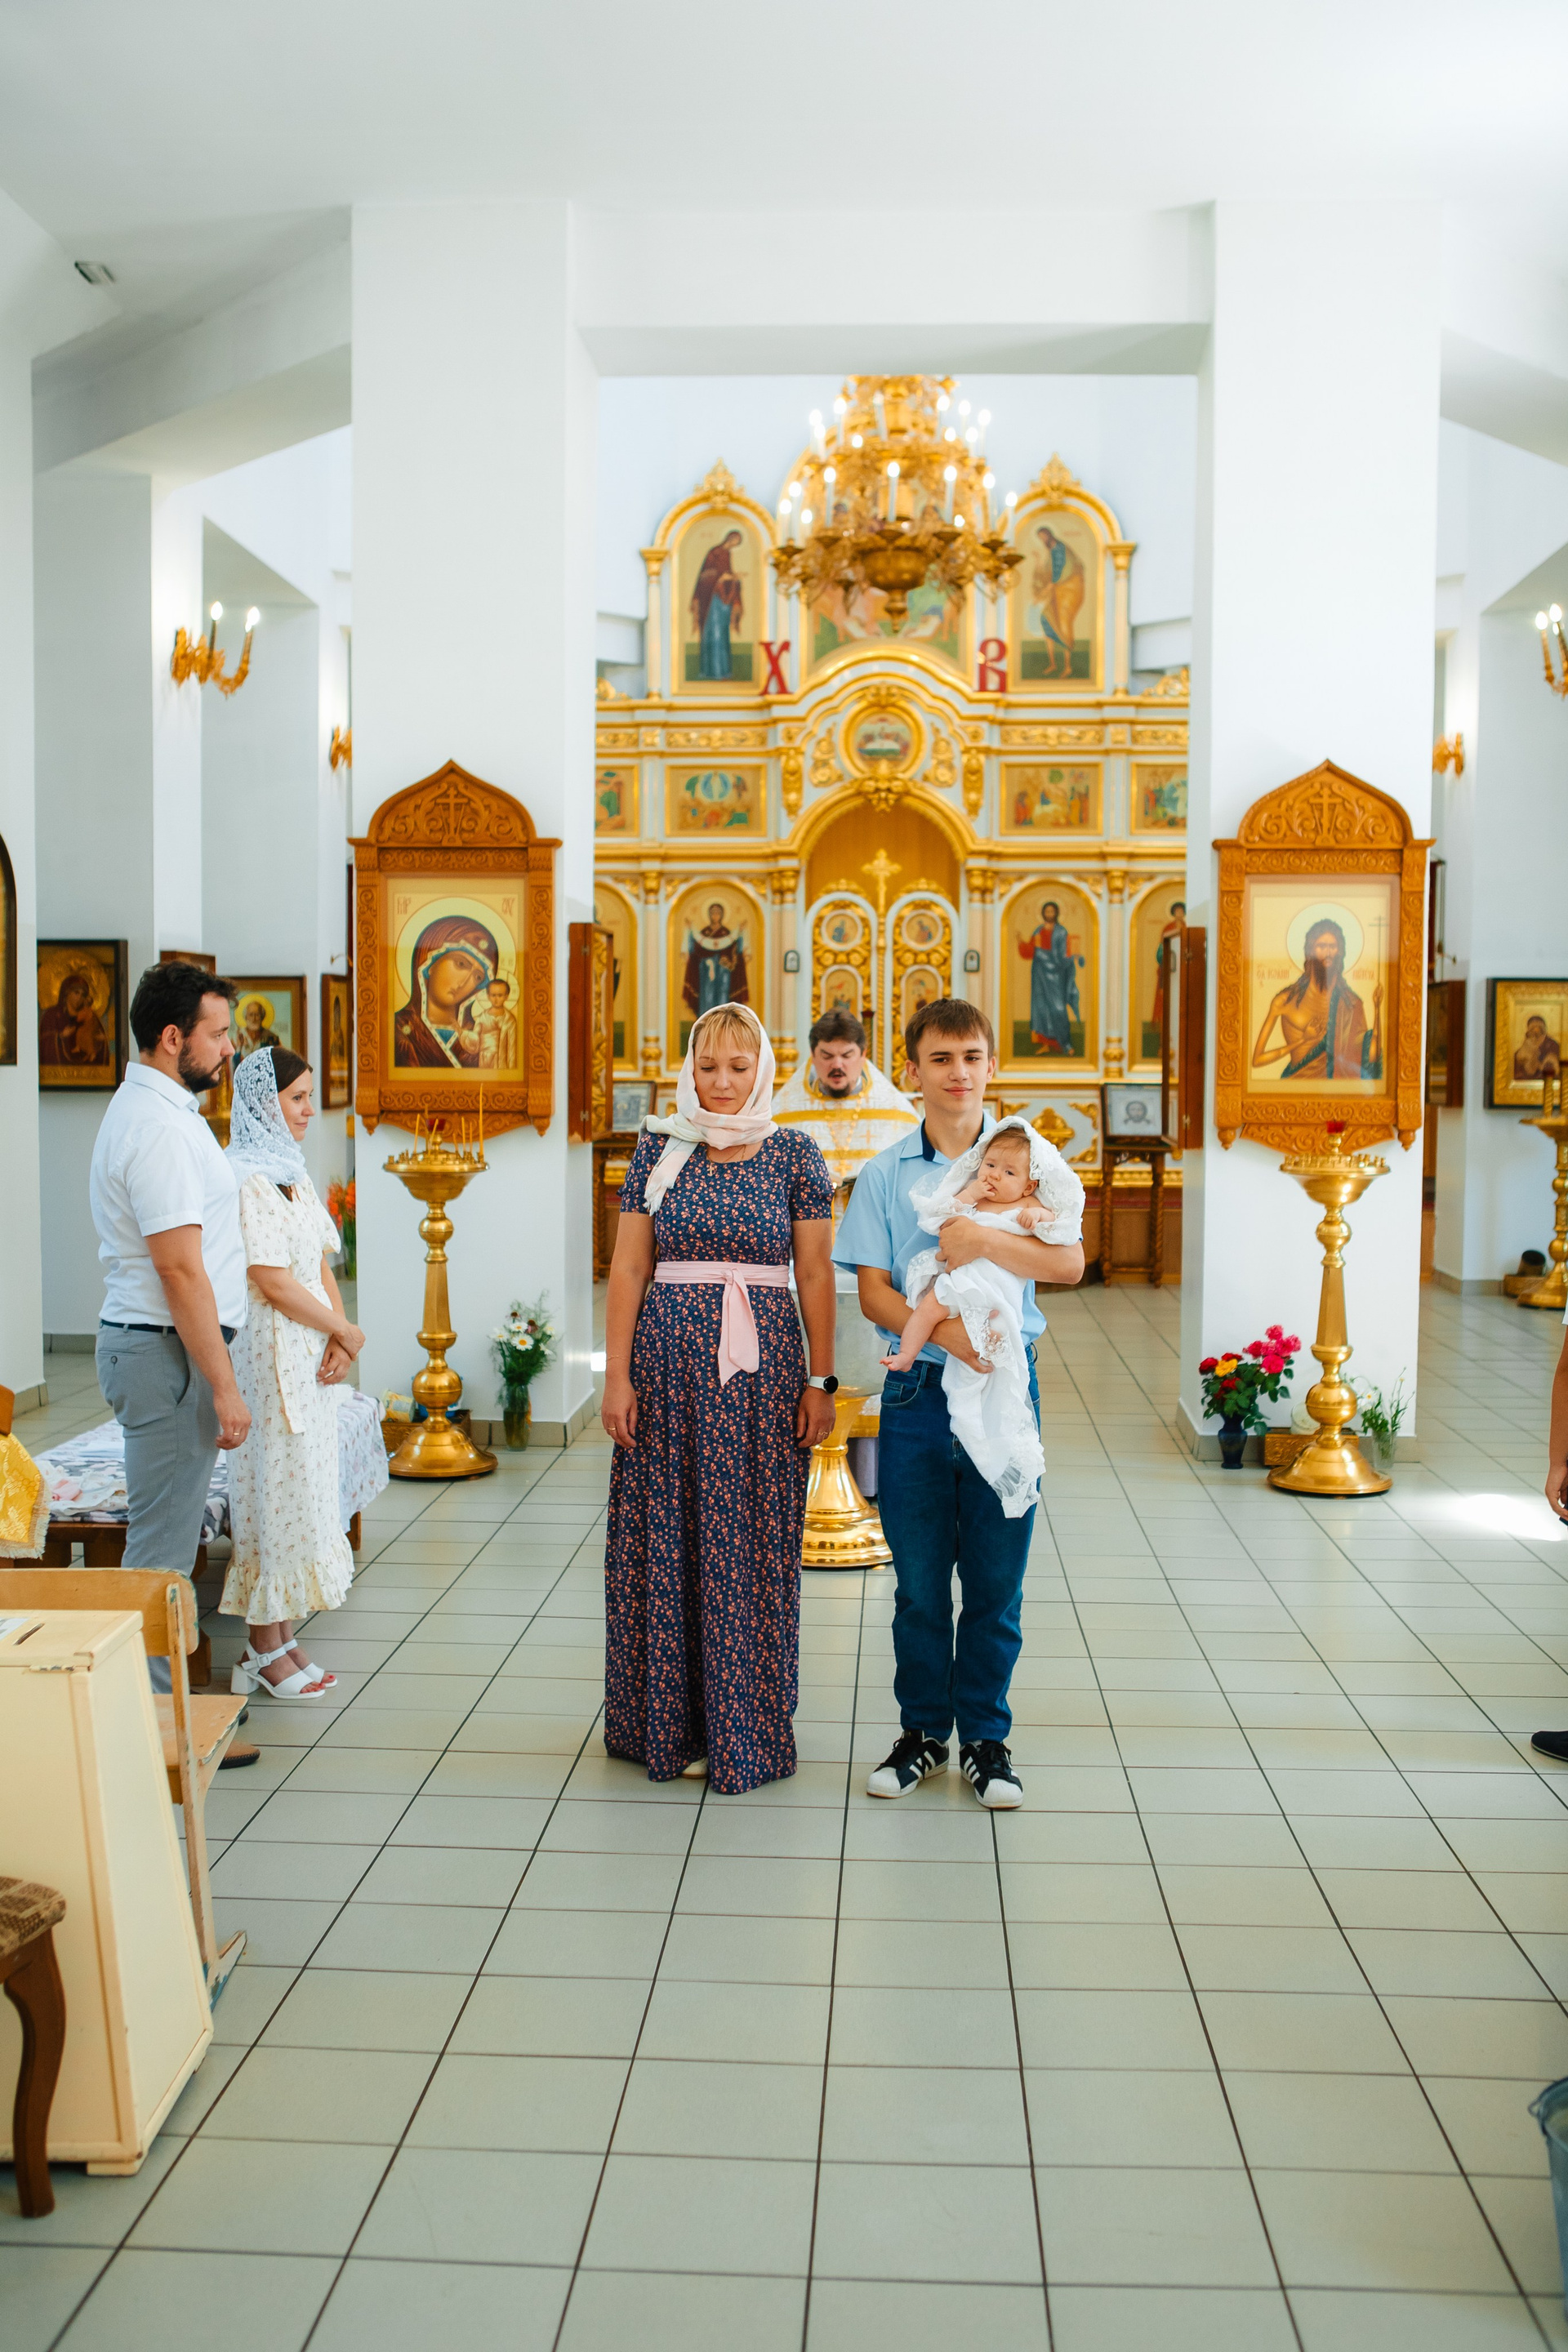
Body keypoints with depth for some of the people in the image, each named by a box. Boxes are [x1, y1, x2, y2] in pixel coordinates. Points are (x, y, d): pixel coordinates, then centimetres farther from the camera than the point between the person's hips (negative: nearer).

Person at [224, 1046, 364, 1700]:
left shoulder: (291, 1173, 13)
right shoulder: (246, 1178, -16)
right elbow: (274, 1283, -19)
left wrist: (338, 1338, -3)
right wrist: (345, 1331, -8)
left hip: (311, 1353, 9)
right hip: (269, 1354, -9)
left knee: (299, 1492, 13)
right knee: (272, 1493, -2)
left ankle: (281, 1637, 22)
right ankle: (264, 1652, 9)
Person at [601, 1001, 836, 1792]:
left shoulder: (793, 1154, 3)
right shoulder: (658, 1149, 6)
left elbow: (815, 1275, 2)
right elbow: (629, 1267, 3)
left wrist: (821, 1381, -3)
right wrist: (617, 1375, -3)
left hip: (762, 1365, -1)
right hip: (669, 1358, 1)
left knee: (752, 1546, 3)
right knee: (663, 1541, 5)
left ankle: (746, 1730, 16)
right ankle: (669, 1724, 20)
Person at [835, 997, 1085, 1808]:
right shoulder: (885, 1173, 4)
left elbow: (1069, 1262, -9)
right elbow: (872, 1292, -2)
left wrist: (986, 1241, -23)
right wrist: (940, 1330, -20)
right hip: (916, 1389, 1)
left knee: (996, 1579, 6)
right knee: (918, 1580, 8)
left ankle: (986, 1738, 21)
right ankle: (923, 1732, 24)